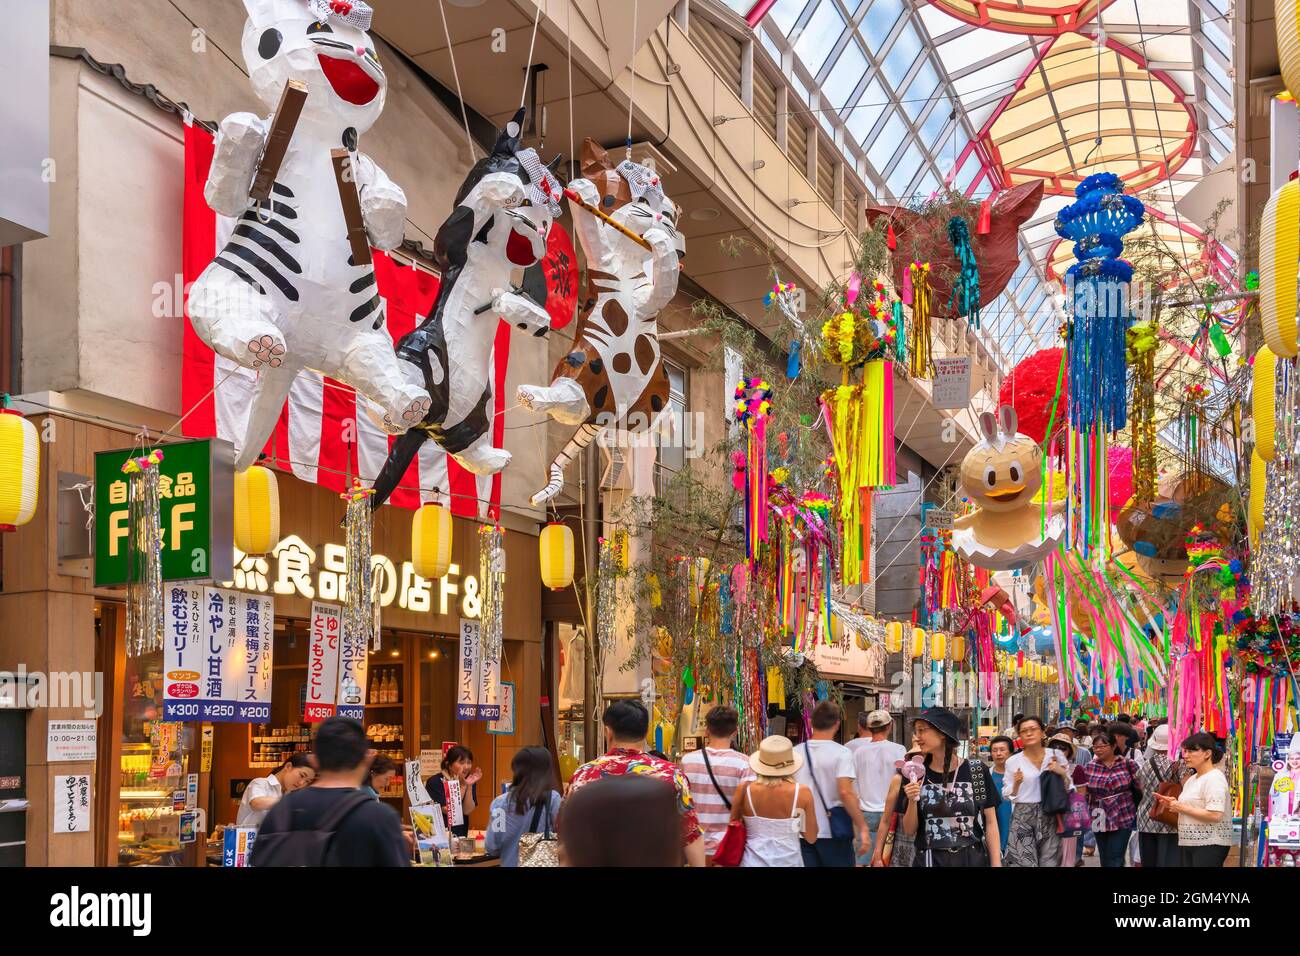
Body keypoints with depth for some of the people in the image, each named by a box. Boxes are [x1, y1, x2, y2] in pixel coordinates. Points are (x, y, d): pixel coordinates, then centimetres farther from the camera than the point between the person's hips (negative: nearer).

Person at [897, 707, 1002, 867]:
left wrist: (996, 864, -7)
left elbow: (990, 823, -1)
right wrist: (912, 801, -14)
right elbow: (910, 829, 3)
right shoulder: (916, 775, 0)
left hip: (973, 859, -1)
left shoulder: (977, 771, -4)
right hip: (929, 860, 1)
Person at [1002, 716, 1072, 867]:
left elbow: (1069, 789, 10)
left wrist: (1062, 774, -8)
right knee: (1024, 862, -6)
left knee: (1050, 862, 4)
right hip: (1022, 817, -1)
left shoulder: (1056, 756, 3)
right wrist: (1016, 783, -14)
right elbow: (1007, 795, 4)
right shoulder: (1013, 762, 0)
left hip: (1049, 816, 1)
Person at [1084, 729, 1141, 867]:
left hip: (1123, 818, -3)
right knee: (1105, 859, 13)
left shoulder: (1127, 764, -5)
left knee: (1115, 860, -6)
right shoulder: (1090, 767, 3)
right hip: (1100, 819, 3)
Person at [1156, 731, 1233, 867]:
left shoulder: (1214, 778, -12)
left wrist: (1182, 808, -15)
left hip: (1209, 845, -8)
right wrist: (1173, 803, 4)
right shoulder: (1192, 779, 16)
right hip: (1188, 843, 8)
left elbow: (1215, 815, -22)